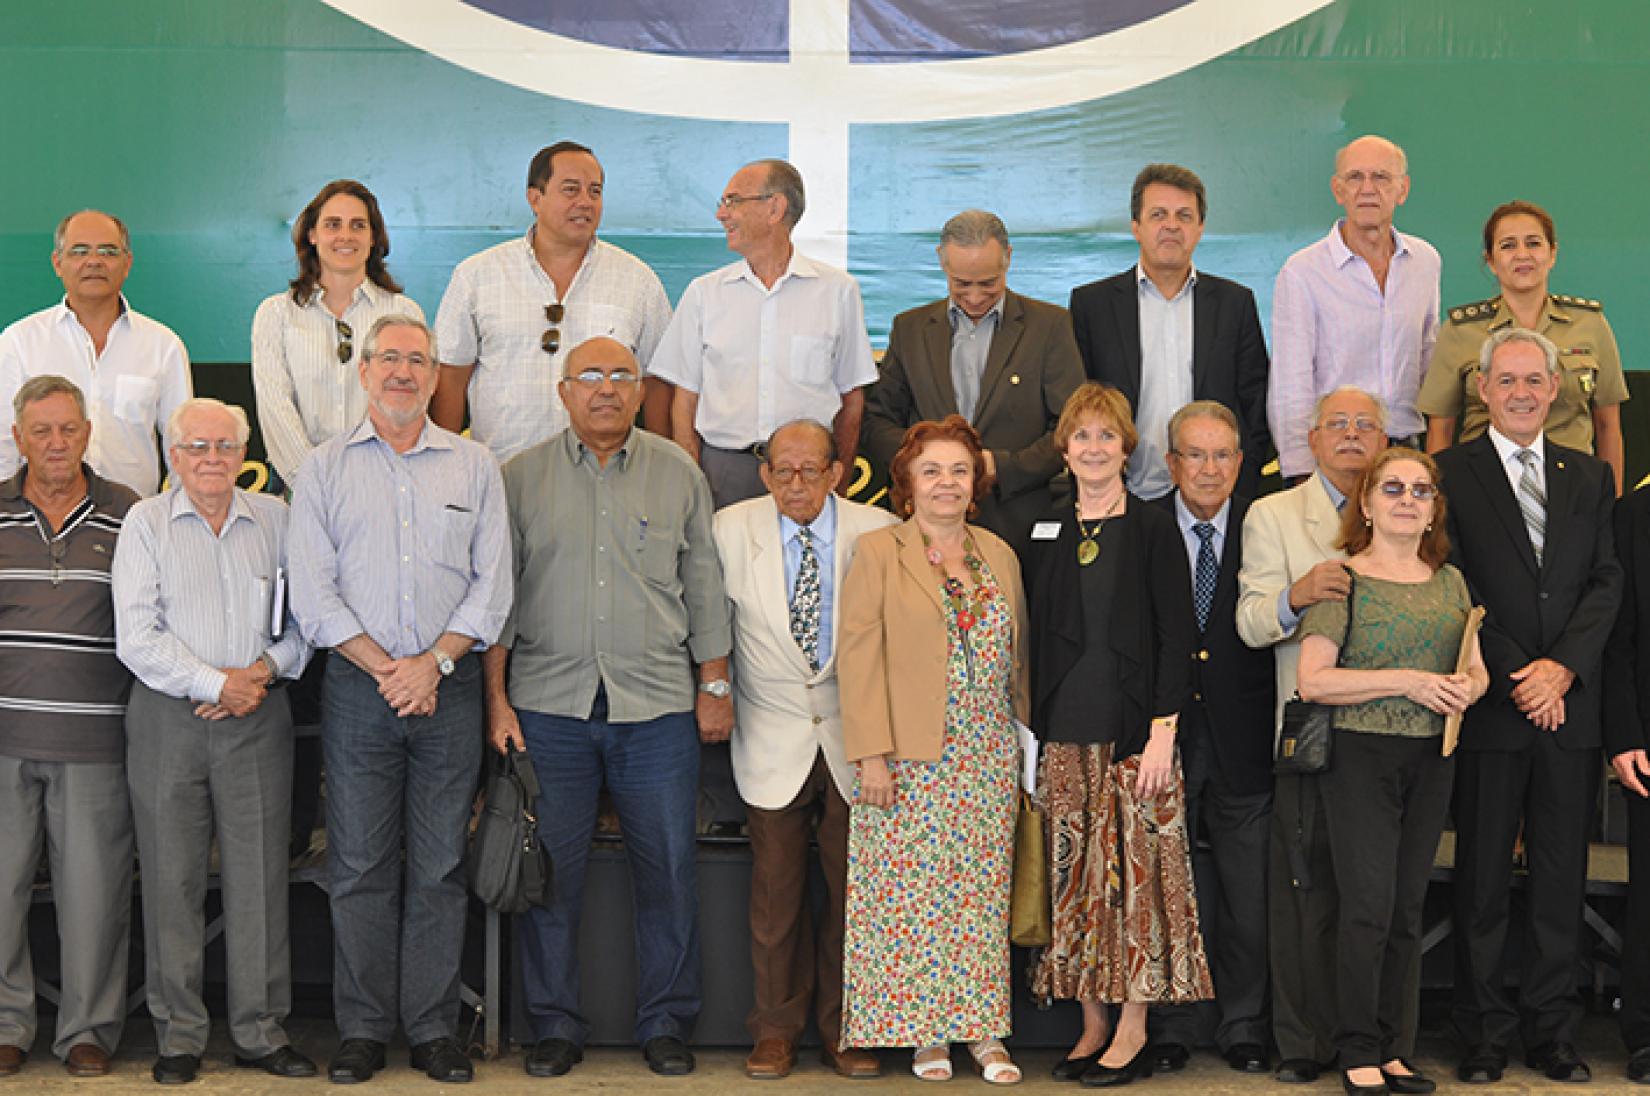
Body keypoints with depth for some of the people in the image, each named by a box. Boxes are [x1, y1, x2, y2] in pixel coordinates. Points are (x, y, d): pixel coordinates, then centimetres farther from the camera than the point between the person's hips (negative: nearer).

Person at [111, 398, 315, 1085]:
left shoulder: (275, 519, 10)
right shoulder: (145, 524, 3)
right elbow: (137, 637, -5)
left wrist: (265, 670, -7)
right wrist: (215, 684, -11)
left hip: (257, 719, 2)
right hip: (168, 719, -1)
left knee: (259, 874, 1)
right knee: (172, 879, 1)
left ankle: (260, 1031, 10)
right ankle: (179, 1034, 11)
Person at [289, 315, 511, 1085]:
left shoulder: (474, 466, 9)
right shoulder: (325, 468, 6)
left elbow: (492, 584, 3)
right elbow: (311, 592, -1)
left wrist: (434, 661, -10)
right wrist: (387, 669, -10)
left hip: (449, 686, 1)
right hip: (358, 690, 0)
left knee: (441, 865, 3)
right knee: (360, 865, 2)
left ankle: (434, 1028, 11)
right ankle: (362, 1029, 11)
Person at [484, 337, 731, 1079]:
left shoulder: (678, 474, 9)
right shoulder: (521, 478, 7)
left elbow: (704, 586, 12)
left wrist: (714, 685, 8)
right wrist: (496, 697, 1)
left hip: (656, 707, 0)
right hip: (548, 704, 0)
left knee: (667, 867, 2)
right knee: (549, 869, 3)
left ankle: (666, 1022, 15)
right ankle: (555, 1024, 15)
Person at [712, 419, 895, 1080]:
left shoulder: (879, 534, -4)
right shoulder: (731, 531, -3)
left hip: (854, 742, 0)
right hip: (773, 743, 0)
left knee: (854, 890, 6)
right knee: (775, 890, 4)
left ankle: (844, 1031, 20)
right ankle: (776, 1029, 18)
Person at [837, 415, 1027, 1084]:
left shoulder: (999, 556, 13)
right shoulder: (877, 553, -1)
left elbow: (1017, 656, 17)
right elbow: (859, 657, -6)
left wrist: (1026, 738, 11)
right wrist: (871, 755, -13)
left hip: (988, 759, 4)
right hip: (909, 759, -4)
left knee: (982, 892, 5)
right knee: (913, 891, -2)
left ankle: (981, 1029, 12)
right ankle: (925, 1032, 8)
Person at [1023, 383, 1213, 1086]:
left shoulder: (1154, 531, 0)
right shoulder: (1045, 534, 12)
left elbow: (1175, 637, -4)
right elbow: (1035, 637, 14)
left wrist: (1163, 731, -11)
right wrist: (1033, 731, 7)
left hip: (1134, 732, -4)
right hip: (1064, 735, 4)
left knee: (1136, 869, -4)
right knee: (1074, 877, 4)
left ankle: (1133, 1028, 4)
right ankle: (1092, 1026, 12)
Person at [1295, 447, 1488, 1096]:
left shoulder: (1449, 580, 12)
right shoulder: (1342, 578, -5)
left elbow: (1477, 670, 17)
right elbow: (1312, 680, -12)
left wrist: (1466, 690, -7)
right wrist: (1410, 682, -17)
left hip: (1431, 758, 5)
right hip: (1362, 756, -5)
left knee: (1408, 909, 8)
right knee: (1369, 907, -8)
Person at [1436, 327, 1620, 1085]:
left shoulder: (1590, 477, 12)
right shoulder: (1449, 475, 1)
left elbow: (1606, 582, 4)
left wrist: (1563, 666, -10)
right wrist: (1515, 678, -12)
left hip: (1570, 707, 3)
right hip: (1490, 707, -3)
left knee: (1562, 878, 7)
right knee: (1483, 879, 4)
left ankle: (1552, 1032, 16)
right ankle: (1485, 1034, 12)